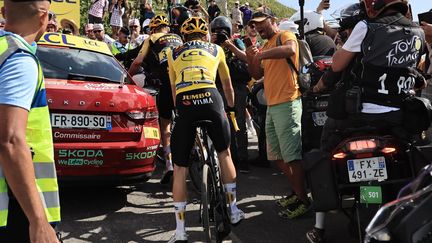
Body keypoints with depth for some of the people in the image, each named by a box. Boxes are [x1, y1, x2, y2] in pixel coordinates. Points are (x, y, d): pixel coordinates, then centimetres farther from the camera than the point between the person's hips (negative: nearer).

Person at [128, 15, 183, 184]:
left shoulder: (151, 39, 18)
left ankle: (169, 163, -2)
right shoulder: (178, 38, 30)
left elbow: (137, 63, 11)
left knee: (165, 123, 8)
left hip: (168, 80, -3)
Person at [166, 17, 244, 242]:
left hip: (184, 104, 0)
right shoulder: (216, 49, 25)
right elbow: (227, 85, 37)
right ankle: (233, 209, 30)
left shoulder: (173, 53, 26)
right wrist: (231, 107, 54)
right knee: (224, 153, 25)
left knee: (179, 168, 9)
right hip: (210, 99, 1)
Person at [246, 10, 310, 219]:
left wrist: (261, 55, -23)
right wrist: (251, 59, 0)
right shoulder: (266, 46, 22)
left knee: (292, 156, -7)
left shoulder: (285, 35, -4)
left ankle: (303, 200, 2)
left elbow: (290, 49, -28)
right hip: (272, 106, 10)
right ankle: (296, 192, 27)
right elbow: (257, 75, 18)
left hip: (287, 104, -9)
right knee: (277, 156, 14)